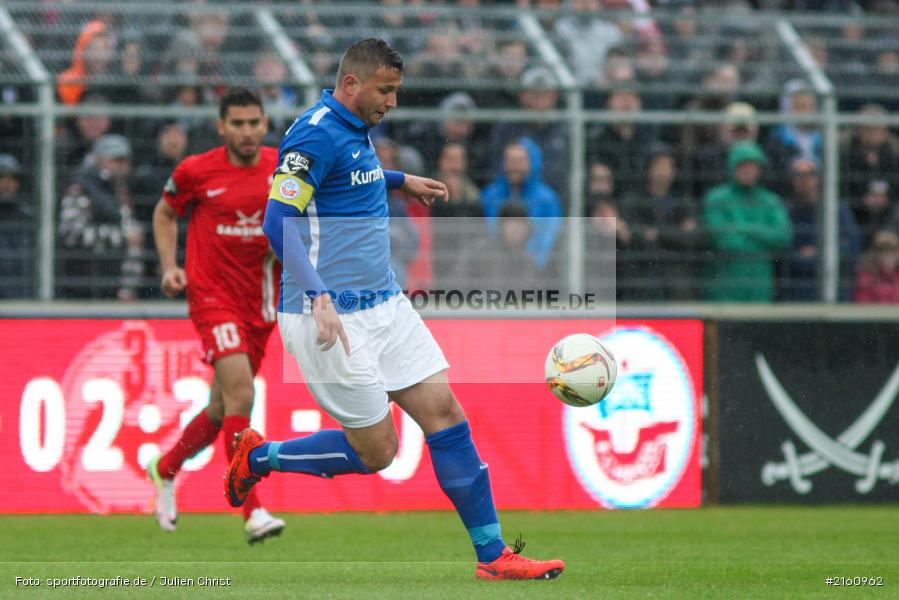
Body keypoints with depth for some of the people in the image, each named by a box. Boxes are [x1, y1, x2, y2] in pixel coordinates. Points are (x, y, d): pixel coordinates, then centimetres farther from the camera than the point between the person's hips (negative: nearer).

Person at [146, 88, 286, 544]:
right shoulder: (195, 171, -5)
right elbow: (165, 213, 12)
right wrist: (169, 266, -1)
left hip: (260, 301, 4)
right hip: (212, 296, -4)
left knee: (221, 411, 12)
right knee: (240, 392, -22)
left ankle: (165, 469, 42)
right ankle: (252, 512, -23)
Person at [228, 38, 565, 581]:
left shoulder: (355, 130, 14)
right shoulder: (317, 134, -16)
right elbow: (279, 222, -23)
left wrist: (402, 181, 36)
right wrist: (318, 296, -33)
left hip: (384, 306, 9)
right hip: (333, 319, -9)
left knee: (444, 410, 1)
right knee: (376, 450, -5)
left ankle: (494, 554, 3)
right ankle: (259, 457, 17)